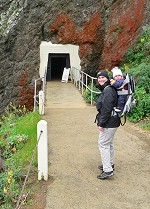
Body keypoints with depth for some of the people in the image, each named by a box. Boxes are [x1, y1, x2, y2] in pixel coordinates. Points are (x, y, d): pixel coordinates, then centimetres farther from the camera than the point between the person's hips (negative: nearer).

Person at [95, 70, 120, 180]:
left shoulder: (108, 90, -20)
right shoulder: (107, 89, 14)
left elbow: (106, 109, -25)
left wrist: (101, 123, -21)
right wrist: (102, 122, 21)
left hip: (109, 123, -11)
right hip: (112, 122, 11)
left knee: (103, 144, -5)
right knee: (109, 143, 21)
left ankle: (108, 170, -1)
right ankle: (110, 164, 37)